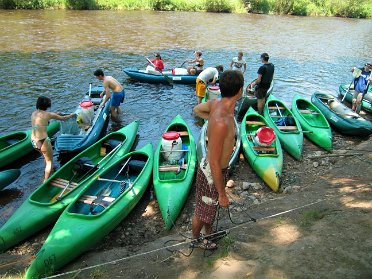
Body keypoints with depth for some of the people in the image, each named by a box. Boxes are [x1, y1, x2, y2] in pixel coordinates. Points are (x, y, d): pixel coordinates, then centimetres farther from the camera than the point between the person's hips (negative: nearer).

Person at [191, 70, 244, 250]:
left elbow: (196, 109, 13)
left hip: (218, 168, 8)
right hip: (212, 173, -8)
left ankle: (209, 233, 56)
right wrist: (222, 194, -19)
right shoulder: (221, 124, -38)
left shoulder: (216, 103, -11)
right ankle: (195, 240, 47)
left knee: (211, 206, 30)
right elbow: (214, 164, -30)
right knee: (203, 210, 19)